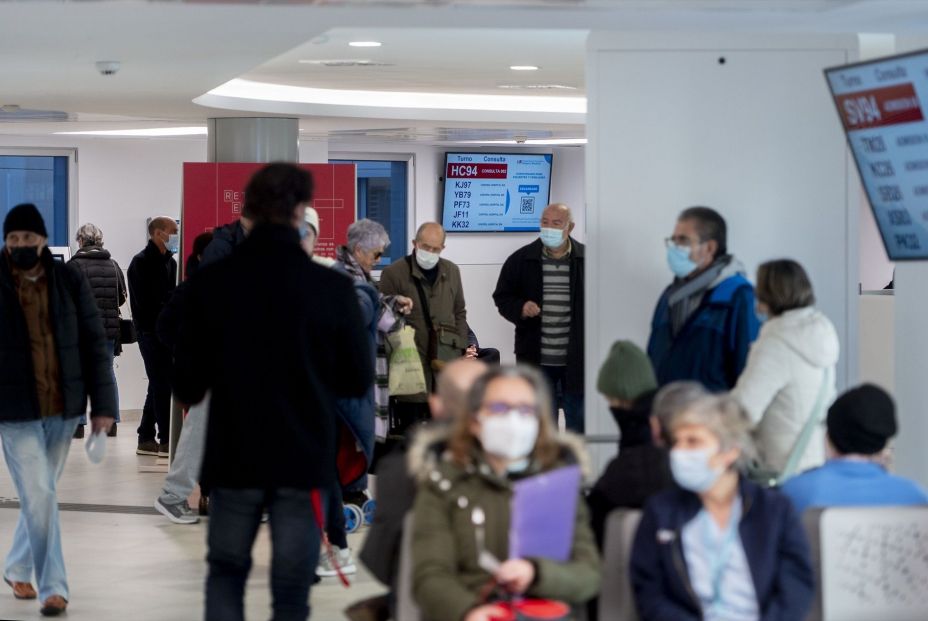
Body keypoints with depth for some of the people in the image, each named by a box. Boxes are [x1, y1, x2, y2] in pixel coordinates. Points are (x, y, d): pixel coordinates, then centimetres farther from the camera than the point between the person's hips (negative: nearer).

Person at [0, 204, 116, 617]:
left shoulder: (70, 281, 1)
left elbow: (94, 344, 4)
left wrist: (102, 404, -1)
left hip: (63, 409, 3)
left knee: (39, 494, 14)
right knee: (40, 496, -8)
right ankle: (53, 587, -2)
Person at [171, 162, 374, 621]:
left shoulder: (210, 283, -8)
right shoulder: (332, 288, -10)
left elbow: (187, 384, -4)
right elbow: (358, 381, 0)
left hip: (233, 459, 1)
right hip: (304, 462, -1)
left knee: (226, 571, 20)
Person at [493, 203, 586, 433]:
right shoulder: (521, 259, 2)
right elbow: (502, 297, 10)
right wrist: (520, 308, -12)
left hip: (576, 360, -1)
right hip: (536, 360, 1)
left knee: (578, 421, 9)